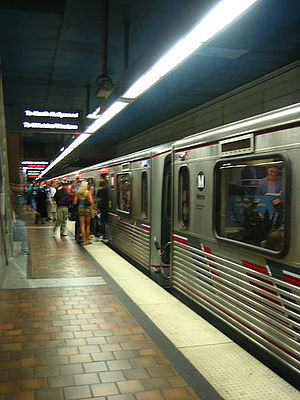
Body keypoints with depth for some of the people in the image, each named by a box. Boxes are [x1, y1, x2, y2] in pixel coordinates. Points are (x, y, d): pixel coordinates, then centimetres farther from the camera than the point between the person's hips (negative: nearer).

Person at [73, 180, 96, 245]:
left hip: (80, 208, 2)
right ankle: (87, 240, 14)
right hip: (87, 208, -2)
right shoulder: (88, 192, -6)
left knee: (82, 225, 4)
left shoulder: (77, 192, 0)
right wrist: (94, 209, -6)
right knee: (88, 225, 11)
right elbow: (91, 202, -13)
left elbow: (75, 202, 1)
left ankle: (84, 241, 2)